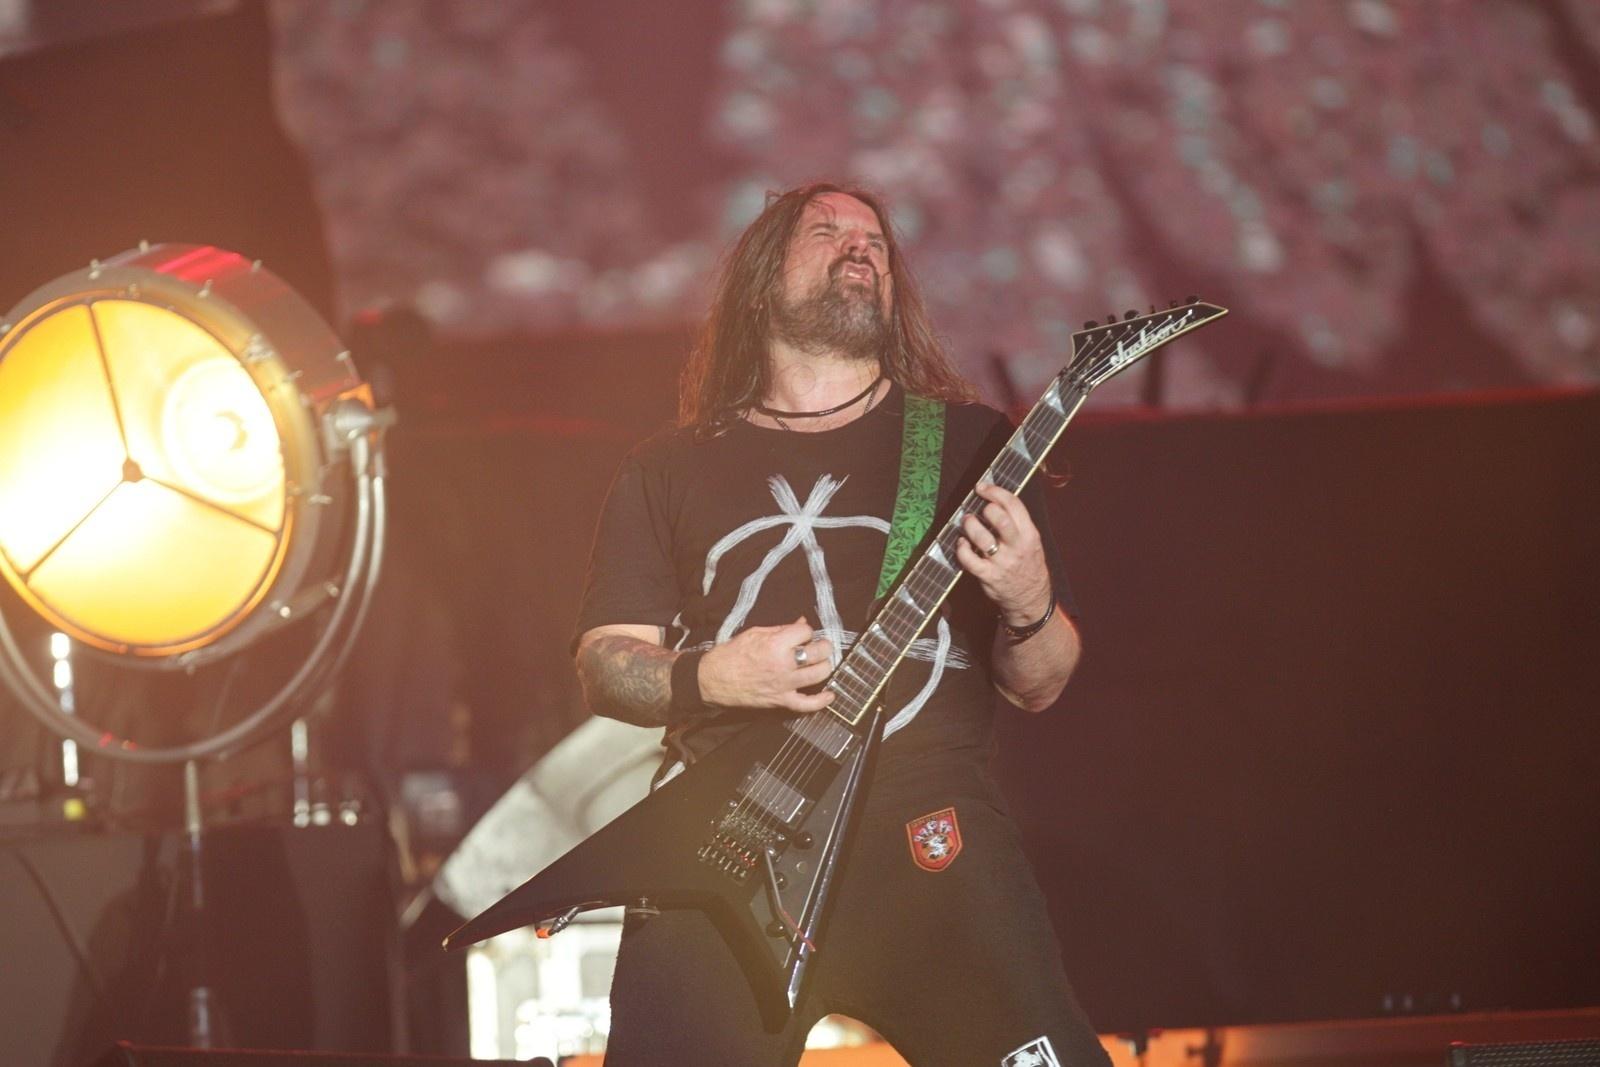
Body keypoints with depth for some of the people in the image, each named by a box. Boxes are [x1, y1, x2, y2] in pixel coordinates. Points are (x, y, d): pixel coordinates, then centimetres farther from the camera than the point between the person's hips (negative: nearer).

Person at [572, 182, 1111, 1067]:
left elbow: (1036, 688, 13)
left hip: (925, 827, 0)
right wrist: (712, 677, -8)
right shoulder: (670, 471, 16)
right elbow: (603, 662, 12)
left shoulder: (968, 444, 15)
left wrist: (1029, 607, -10)